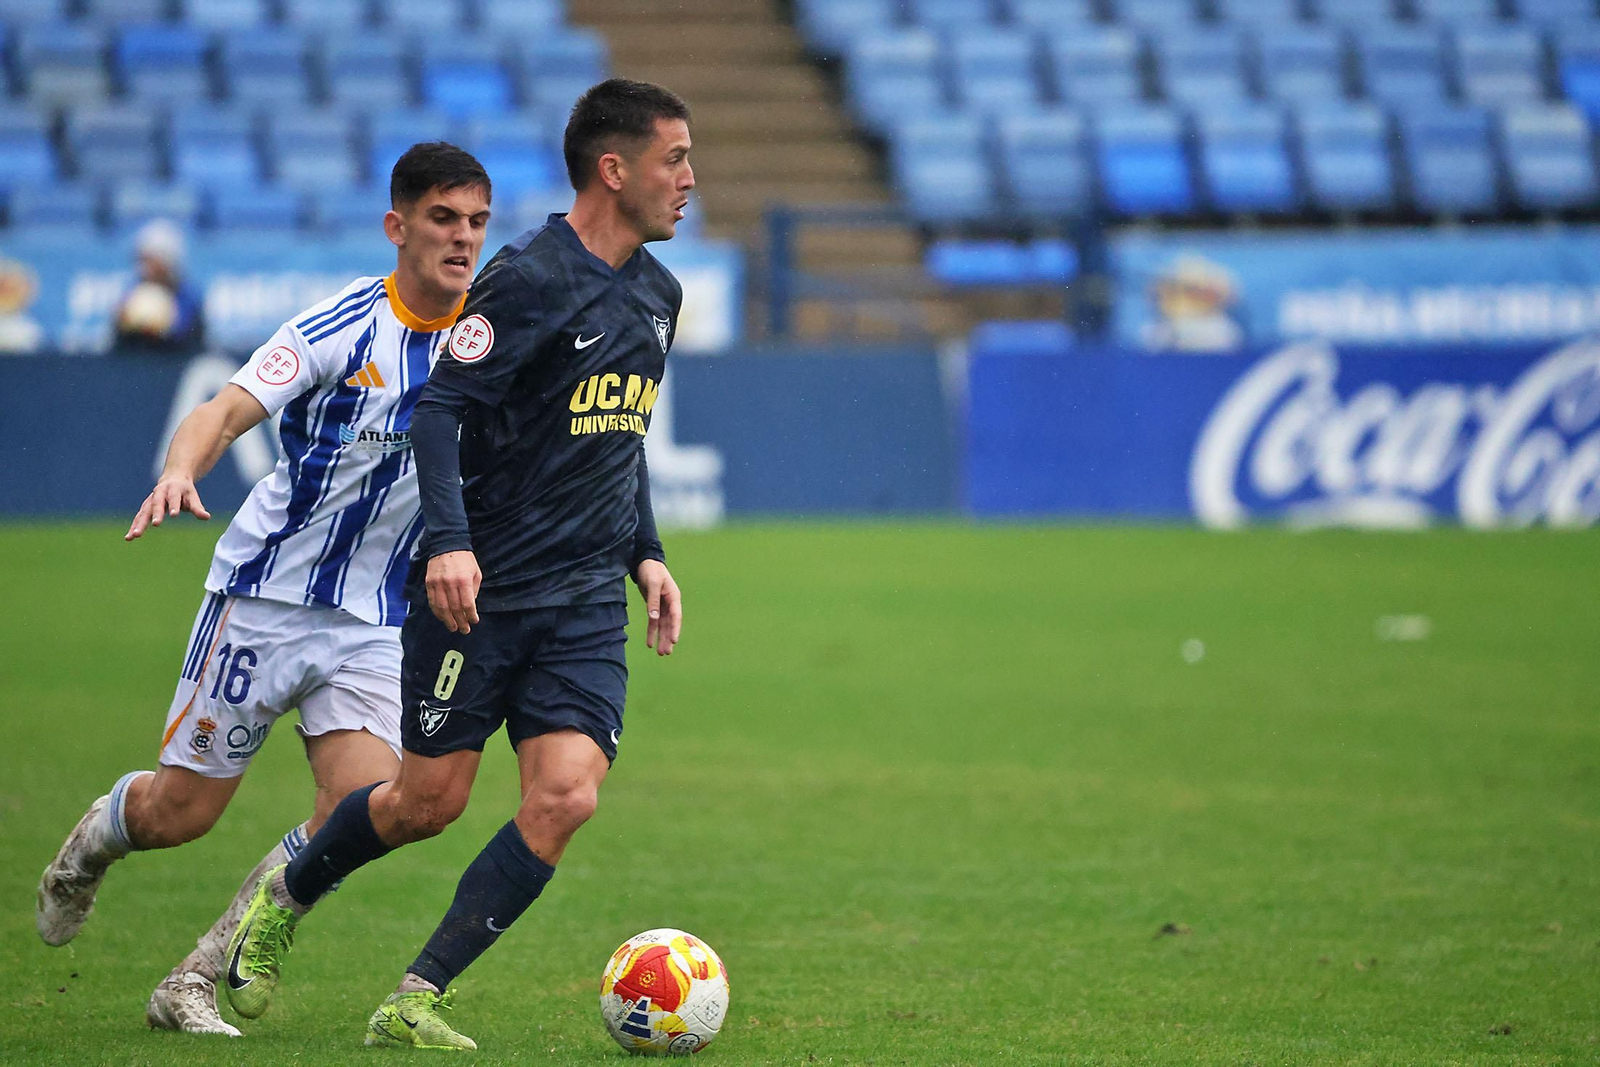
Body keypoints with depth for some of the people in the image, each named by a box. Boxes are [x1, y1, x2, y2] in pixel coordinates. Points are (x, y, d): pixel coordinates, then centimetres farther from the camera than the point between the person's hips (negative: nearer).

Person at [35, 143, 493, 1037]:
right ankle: (99, 837, 42)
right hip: (267, 593, -4)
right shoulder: (345, 325, -16)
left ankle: (196, 983, 1)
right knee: (181, 812, 4)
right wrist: (181, 470, -47)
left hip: (375, 623, 4)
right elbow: (228, 411, -26)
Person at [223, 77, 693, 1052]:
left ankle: (416, 1003, -6)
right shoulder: (530, 278, -14)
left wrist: (646, 556, 17)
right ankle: (285, 898, 32)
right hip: (480, 586, -6)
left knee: (566, 796, -12)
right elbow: (441, 407, -17)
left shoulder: (659, 294, 12)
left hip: (587, 603, 6)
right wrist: (450, 541, -28)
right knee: (428, 802, 2)